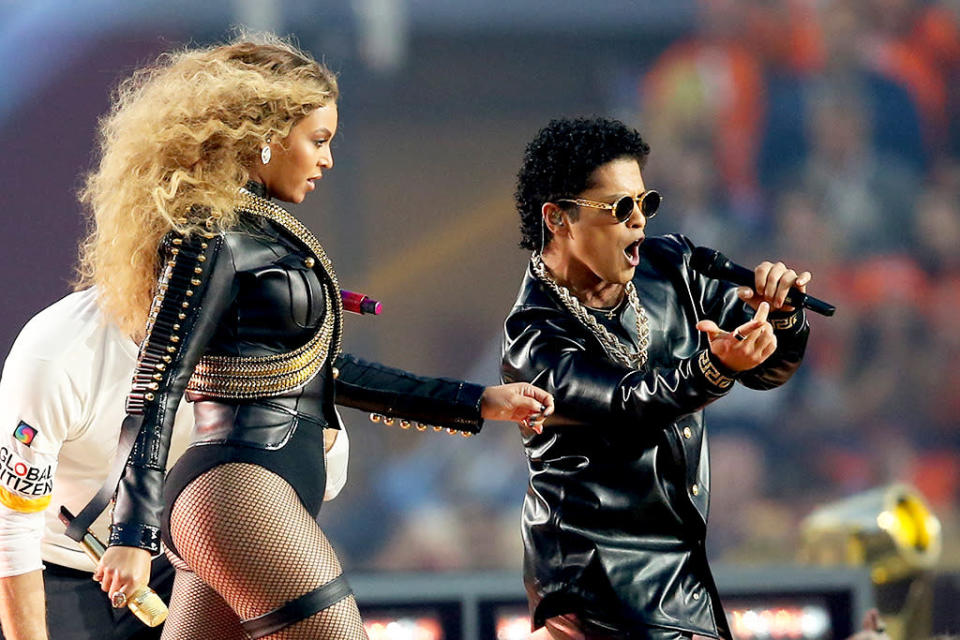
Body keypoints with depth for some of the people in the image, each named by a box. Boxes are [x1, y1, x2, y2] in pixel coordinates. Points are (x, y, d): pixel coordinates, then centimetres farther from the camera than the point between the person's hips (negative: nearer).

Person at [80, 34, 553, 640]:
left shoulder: (261, 232, 21)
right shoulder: (210, 236, -8)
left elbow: (328, 371, 25)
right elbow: (157, 390, -12)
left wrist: (477, 403, 24)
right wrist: (133, 535, -17)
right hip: (242, 493, -10)